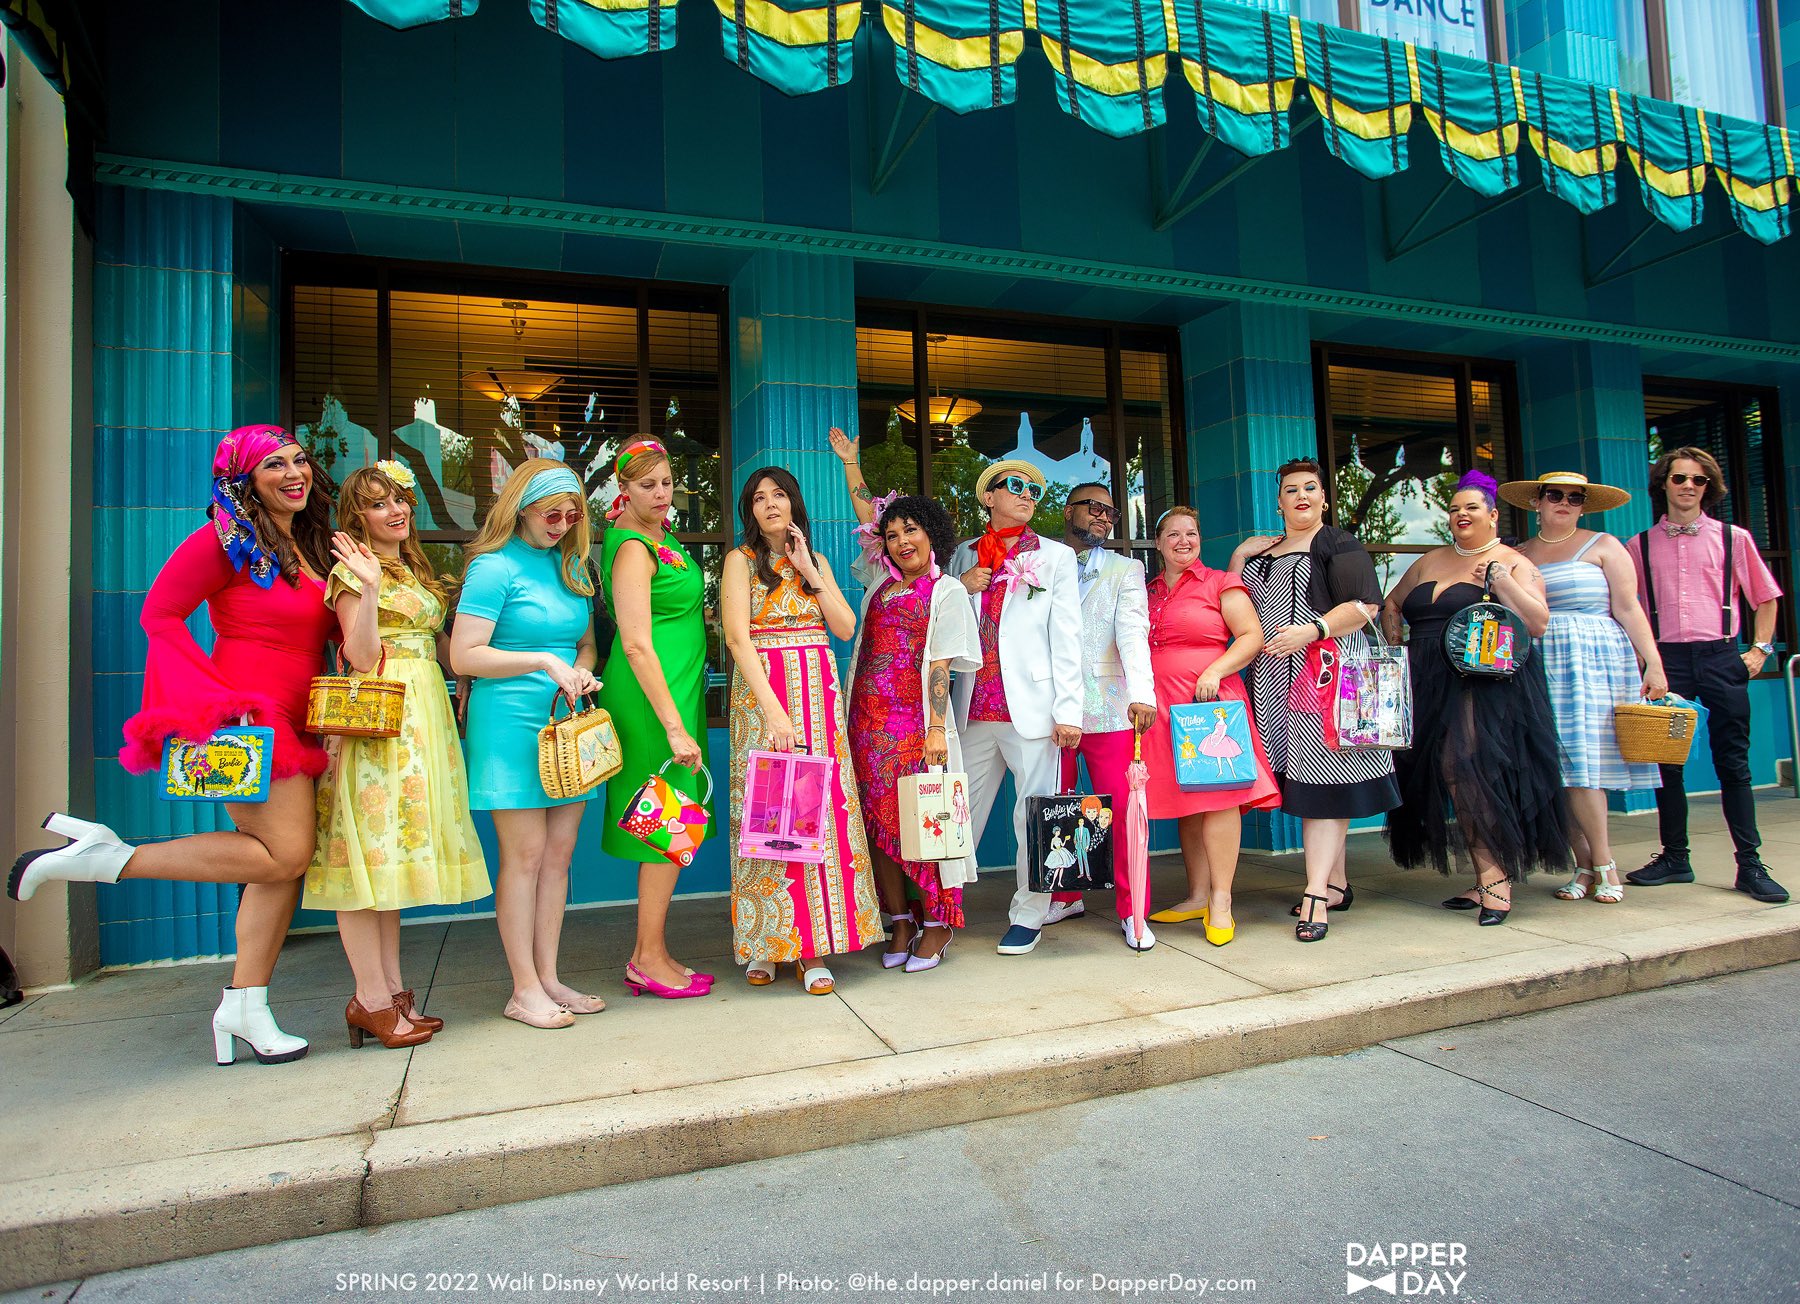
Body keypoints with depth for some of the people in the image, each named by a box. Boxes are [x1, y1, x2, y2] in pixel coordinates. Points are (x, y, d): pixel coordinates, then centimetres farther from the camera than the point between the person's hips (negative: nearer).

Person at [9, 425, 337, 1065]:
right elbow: (160, 612, -10)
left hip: (292, 722, 8)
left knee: (285, 860, 7)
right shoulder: (228, 539, -8)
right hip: (248, 715, -8)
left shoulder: (309, 544, 15)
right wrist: (221, 697, -17)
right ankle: (105, 857, 1)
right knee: (284, 854, -11)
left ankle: (244, 1008, 17)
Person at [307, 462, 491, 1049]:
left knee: (393, 852, 9)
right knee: (370, 851, -6)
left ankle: (392, 991, 14)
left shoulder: (416, 568, 20)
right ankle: (372, 999, 0)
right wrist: (369, 586, -22)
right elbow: (363, 658, -13)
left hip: (423, 713, 8)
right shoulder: (353, 570, -3)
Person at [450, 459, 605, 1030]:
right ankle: (524, 989, 9)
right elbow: (464, 655, -12)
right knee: (525, 855, -2)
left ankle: (548, 978, 19)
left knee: (559, 854, 8)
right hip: (512, 723, -6)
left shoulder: (571, 565, 14)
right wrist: (543, 662, -17)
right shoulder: (495, 566, -7)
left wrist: (580, 672, -1)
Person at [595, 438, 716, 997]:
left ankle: (649, 952, 22)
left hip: (676, 689, 9)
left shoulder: (661, 536, 13)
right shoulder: (634, 549, -14)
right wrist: (674, 726, -23)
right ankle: (650, 960, 9)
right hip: (654, 697, -9)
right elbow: (637, 646, -20)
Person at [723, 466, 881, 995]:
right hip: (763, 688, -3)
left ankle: (813, 949, 2)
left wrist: (808, 570, -1)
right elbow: (737, 637, -10)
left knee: (821, 805, -2)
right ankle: (763, 944, 7)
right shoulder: (741, 560, 3)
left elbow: (846, 628, 6)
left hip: (819, 691, 4)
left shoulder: (816, 561, 16)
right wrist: (774, 709, -20)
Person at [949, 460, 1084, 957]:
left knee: (1035, 817, 1)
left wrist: (1068, 710, -6)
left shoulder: (1056, 556, 9)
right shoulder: (964, 556, 15)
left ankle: (1028, 916, 14)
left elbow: (1066, 637, 2)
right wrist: (962, 590, -1)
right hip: (974, 708, 2)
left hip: (1031, 706, -2)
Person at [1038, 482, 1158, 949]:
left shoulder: (1125, 570, 10)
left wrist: (1141, 693, -21)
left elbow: (1133, 631, -6)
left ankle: (1131, 911, 9)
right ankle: (1066, 897, 24)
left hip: (1108, 708, -1)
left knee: (1122, 810, -2)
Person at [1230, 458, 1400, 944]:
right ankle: (1337, 884, 16)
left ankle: (1317, 892, -13)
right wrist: (1239, 556, 10)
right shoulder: (1262, 552, 20)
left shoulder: (1339, 544, 1)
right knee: (1304, 776, 7)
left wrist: (1312, 630, -20)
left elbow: (1365, 604, -10)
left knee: (1322, 775, -10)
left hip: (1326, 670, -6)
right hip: (1275, 677, 6)